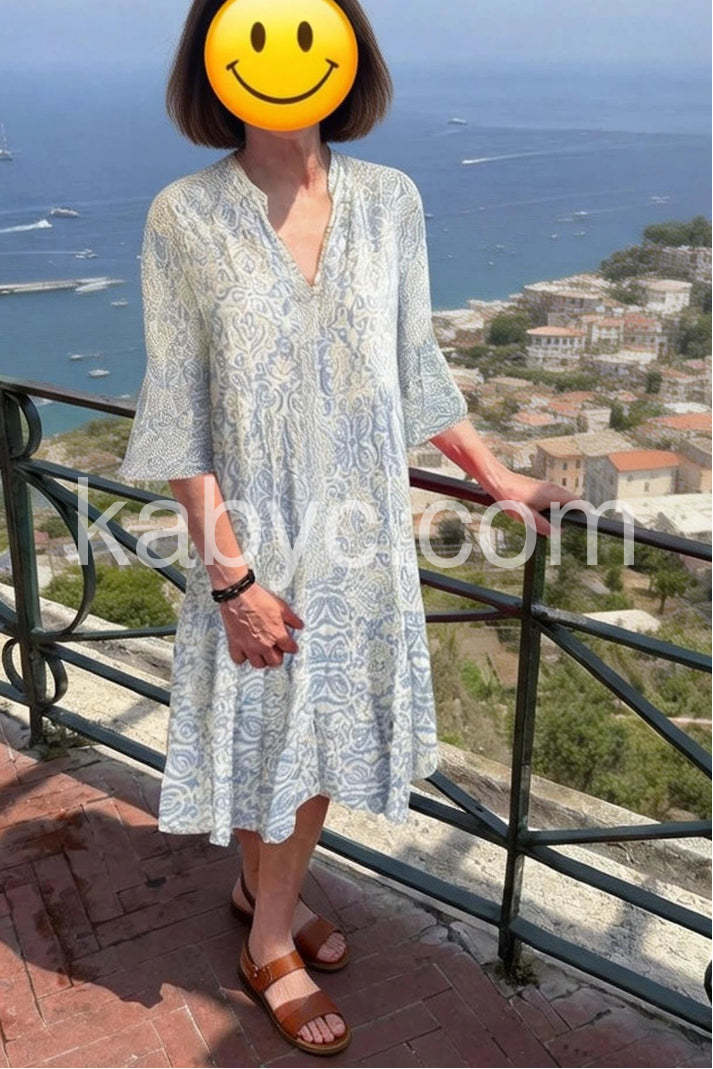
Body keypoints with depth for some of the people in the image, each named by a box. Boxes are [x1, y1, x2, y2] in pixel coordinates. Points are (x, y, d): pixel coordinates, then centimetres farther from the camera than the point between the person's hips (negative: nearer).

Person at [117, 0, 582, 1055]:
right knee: (263, 736, 13)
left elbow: (416, 367, 8)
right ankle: (270, 941, 38)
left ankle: (270, 898, 45)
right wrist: (230, 572, -14)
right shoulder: (185, 216, -12)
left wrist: (495, 475, 11)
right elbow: (178, 417, -11)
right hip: (256, 536, -3)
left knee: (324, 731, 18)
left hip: (362, 533, 4)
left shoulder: (389, 199, -2)